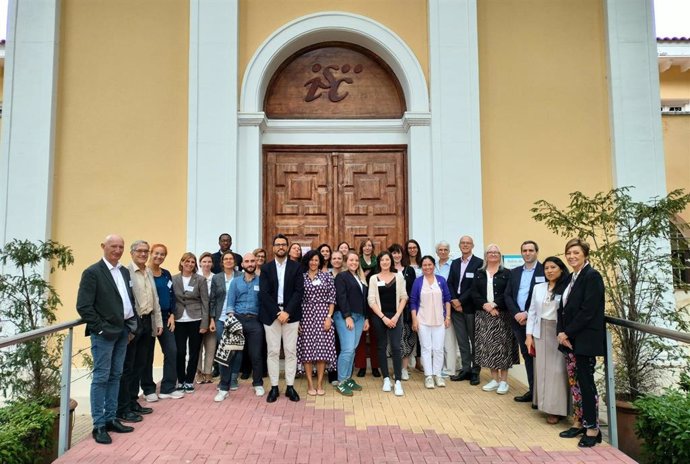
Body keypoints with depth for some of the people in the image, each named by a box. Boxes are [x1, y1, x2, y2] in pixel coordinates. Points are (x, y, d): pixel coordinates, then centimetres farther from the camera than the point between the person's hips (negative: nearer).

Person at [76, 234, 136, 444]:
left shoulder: (125, 272, 11)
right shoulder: (92, 272, -10)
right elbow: (83, 306, -14)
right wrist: (101, 328, -16)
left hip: (123, 331, 7)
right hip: (104, 333, -7)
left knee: (115, 376, 12)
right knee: (101, 377, 0)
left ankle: (110, 419, 22)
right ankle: (99, 425, 9)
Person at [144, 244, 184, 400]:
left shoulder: (167, 274, 10)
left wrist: (172, 315, 2)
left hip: (165, 317, 5)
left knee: (171, 351, 1)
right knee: (147, 354, 6)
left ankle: (168, 388, 10)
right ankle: (148, 389, 18)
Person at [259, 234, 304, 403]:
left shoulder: (296, 267, 3)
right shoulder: (266, 268, 5)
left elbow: (299, 291, -4)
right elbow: (264, 293, -3)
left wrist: (287, 312, -13)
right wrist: (277, 313, -12)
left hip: (291, 314, 0)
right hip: (271, 314, 0)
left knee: (291, 351, 3)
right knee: (273, 351, 4)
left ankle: (290, 387, 13)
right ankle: (274, 387, 14)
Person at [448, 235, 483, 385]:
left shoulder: (479, 263, -6)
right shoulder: (455, 263, 13)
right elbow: (450, 284, 8)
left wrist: (460, 300, -13)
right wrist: (454, 301, -7)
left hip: (471, 307, -5)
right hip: (456, 306, 5)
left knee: (474, 340, 5)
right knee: (462, 340, 9)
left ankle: (475, 371, 15)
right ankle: (465, 369, 18)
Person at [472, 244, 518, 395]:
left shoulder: (506, 273, 3)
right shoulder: (479, 273, 11)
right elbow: (474, 293, 2)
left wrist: (494, 304, -17)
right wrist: (485, 305, -12)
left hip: (501, 314, -3)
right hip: (484, 315, 3)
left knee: (502, 346, -2)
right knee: (487, 346, 6)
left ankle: (504, 381, 9)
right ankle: (494, 379, 18)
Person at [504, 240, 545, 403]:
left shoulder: (544, 270, -5)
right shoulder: (515, 272, 12)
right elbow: (508, 295, 9)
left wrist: (528, 314, -14)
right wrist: (517, 313, -7)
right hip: (519, 320, 5)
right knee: (527, 356, 12)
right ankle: (533, 390, 21)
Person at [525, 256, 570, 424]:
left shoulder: (567, 289, -7)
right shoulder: (538, 288, 8)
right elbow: (532, 312, 9)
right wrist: (529, 335, 5)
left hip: (559, 333, -4)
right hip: (541, 333, 4)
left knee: (557, 370, 0)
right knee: (542, 369, 9)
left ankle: (556, 409, 11)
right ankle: (545, 404, 21)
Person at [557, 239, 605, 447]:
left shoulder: (592, 276, -12)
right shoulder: (572, 277, 13)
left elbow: (588, 311, -18)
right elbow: (564, 308, 12)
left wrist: (567, 333, -13)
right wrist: (562, 333, -1)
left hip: (585, 339, -8)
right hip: (569, 338, 8)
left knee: (586, 382, -1)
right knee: (574, 382, 13)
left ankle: (592, 428, 11)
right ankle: (580, 422, 24)